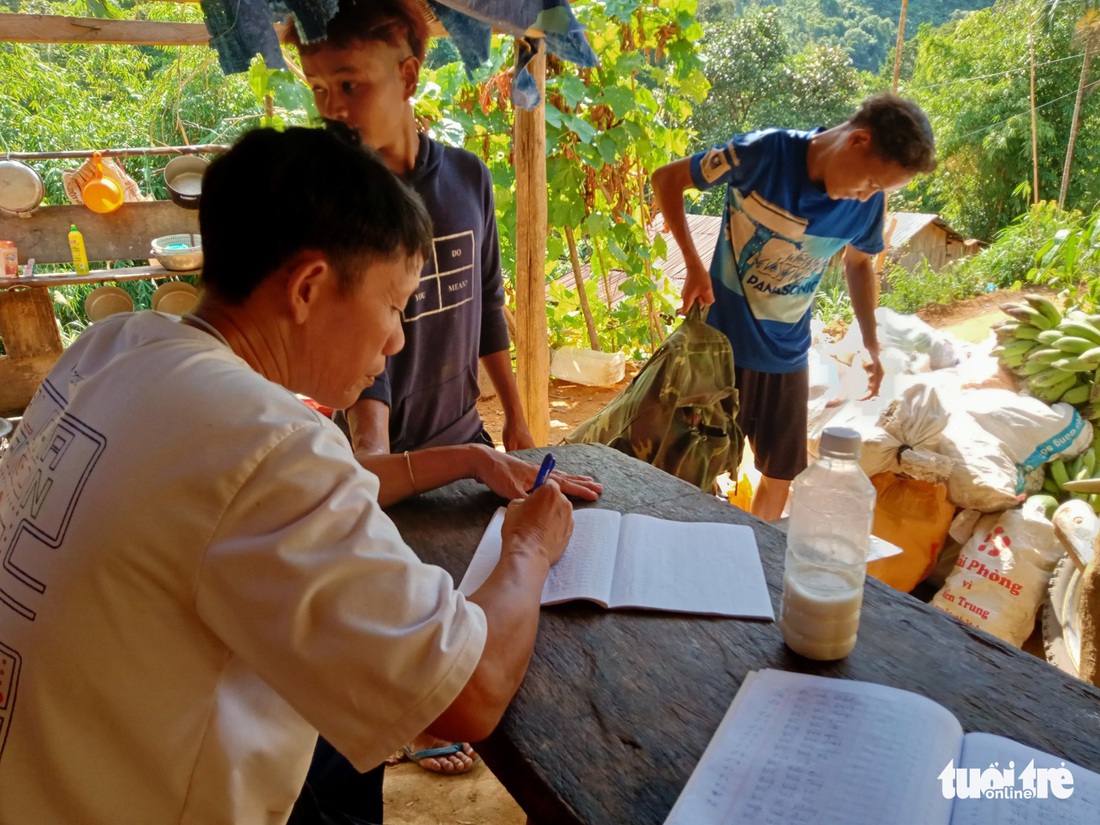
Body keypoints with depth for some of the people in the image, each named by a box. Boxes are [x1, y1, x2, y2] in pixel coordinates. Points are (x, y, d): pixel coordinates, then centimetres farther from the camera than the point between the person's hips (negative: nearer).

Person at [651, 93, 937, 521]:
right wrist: (693, 264, -19)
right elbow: (667, 178, -9)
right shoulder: (767, 152, -19)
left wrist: (871, 343, 6)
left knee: (780, 476, 14)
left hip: (787, 356, 4)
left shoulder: (869, 202, -7)